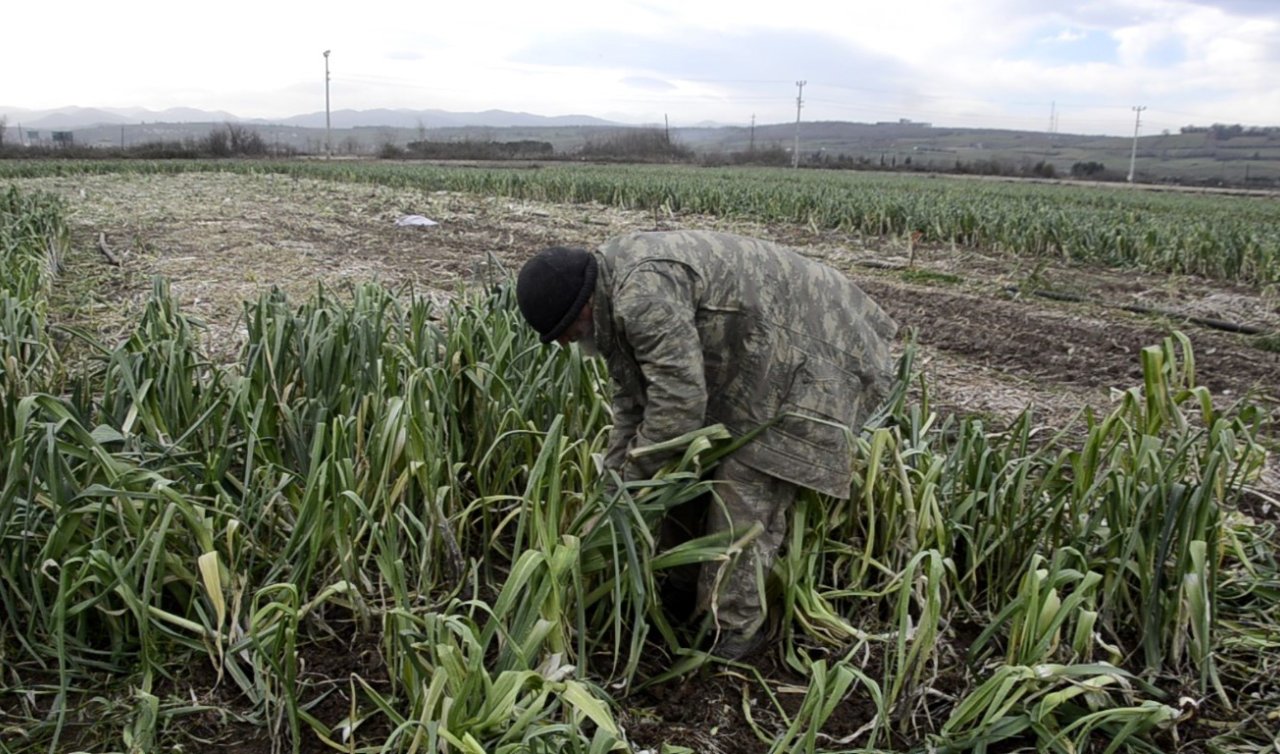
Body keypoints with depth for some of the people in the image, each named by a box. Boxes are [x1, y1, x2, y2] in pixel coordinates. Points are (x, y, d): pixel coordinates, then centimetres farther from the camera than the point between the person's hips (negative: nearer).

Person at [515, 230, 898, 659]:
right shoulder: (617, 293, 5)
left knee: (748, 486, -9)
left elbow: (678, 400, -27)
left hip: (809, 356, -10)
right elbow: (631, 394, 11)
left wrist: (633, 478, -12)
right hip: (763, 360, 10)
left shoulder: (643, 295, -28)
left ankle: (734, 631, 2)